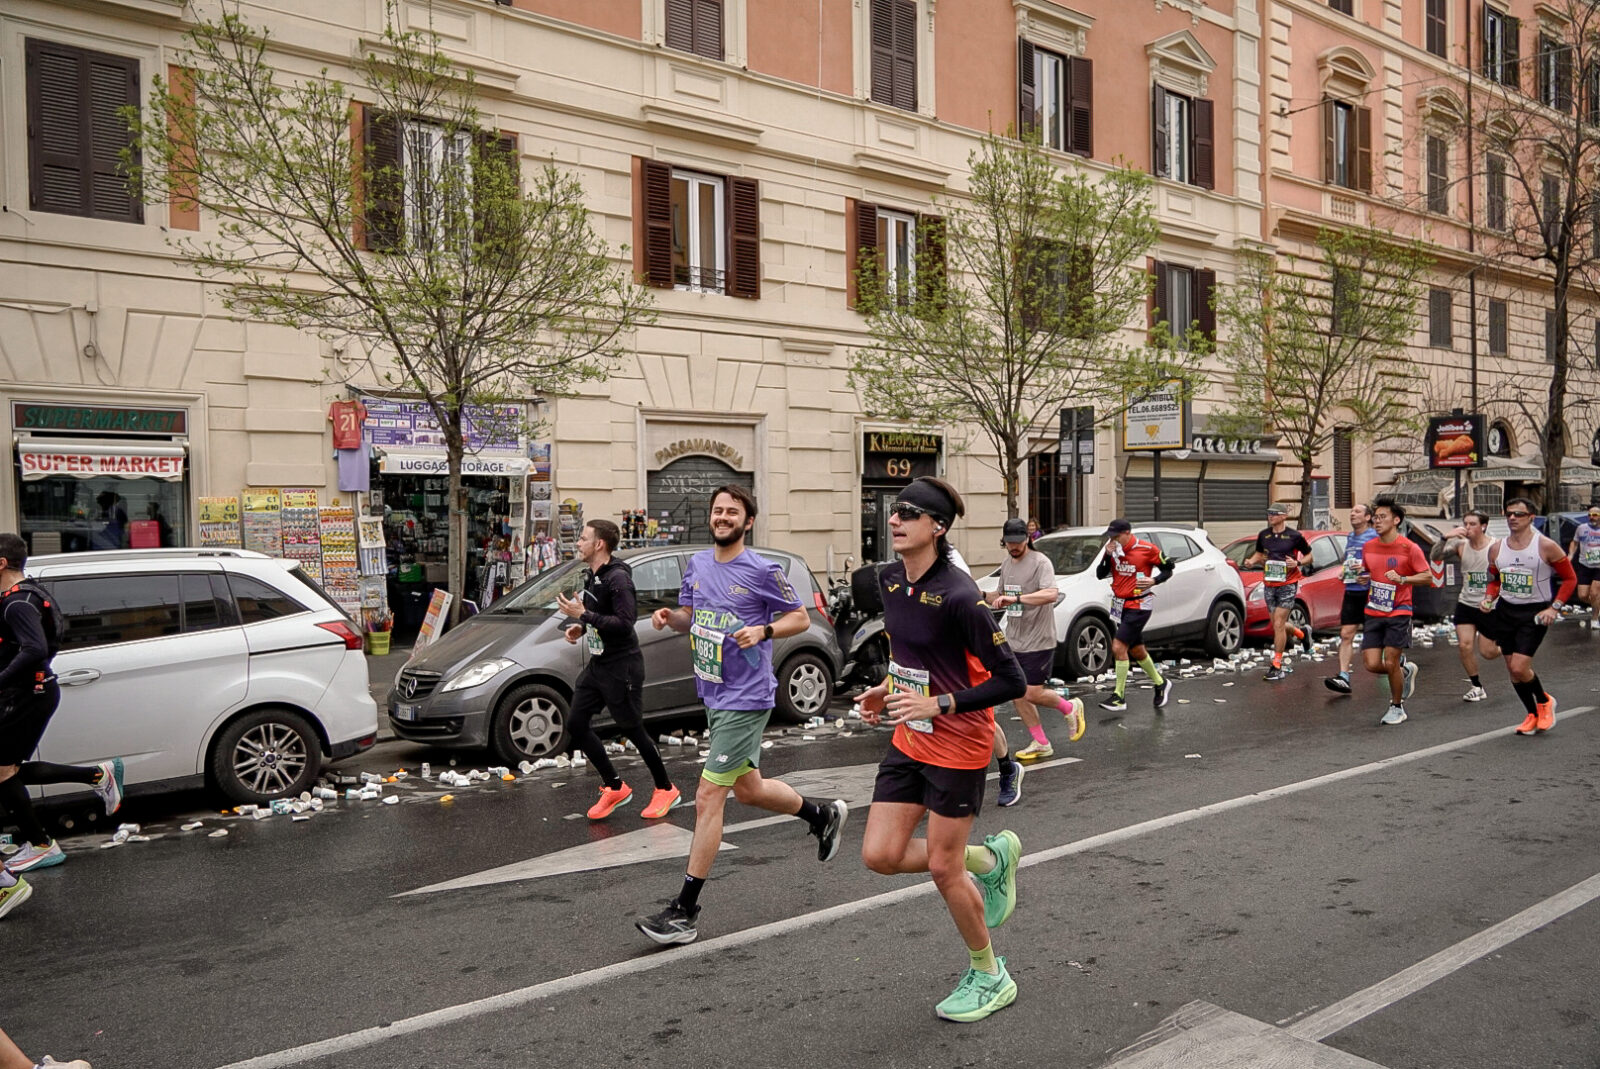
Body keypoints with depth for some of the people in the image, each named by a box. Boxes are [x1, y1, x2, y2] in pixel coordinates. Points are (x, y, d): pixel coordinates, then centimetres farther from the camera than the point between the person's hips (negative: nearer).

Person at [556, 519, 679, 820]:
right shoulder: (591, 576, 9)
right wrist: (579, 626, 4)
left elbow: (624, 623, -26)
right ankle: (615, 788, 18)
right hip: (597, 664, 9)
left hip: (621, 666, -9)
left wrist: (584, 615, -25)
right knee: (576, 724, 7)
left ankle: (666, 790, 20)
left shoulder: (618, 578, -19)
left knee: (633, 729, 1)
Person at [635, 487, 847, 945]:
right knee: (749, 789, 20)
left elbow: (800, 617, -3)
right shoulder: (697, 564, 8)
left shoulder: (763, 571, -11)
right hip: (714, 696, 8)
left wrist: (761, 631, -19)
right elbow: (690, 615, 19)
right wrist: (670, 616, -3)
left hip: (745, 699, -8)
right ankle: (824, 814, 46)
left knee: (708, 797, -9)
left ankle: (684, 911, 0)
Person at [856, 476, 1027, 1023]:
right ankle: (991, 858, 29)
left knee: (943, 868, 5)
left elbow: (1011, 681, -22)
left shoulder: (958, 595, -24)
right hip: (909, 741, 8)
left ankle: (990, 977, 30)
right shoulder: (889, 581, 0)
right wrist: (889, 688, 4)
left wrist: (938, 704, -25)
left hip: (957, 747, -8)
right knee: (880, 855, 5)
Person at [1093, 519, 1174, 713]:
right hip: (1120, 605, 7)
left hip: (1138, 606, -7)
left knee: (1118, 647, -15)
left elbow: (1168, 570, -3)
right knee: (1137, 651, 17)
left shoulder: (1147, 549, -13)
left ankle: (1119, 697, -7)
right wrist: (1107, 555, -13)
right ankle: (1161, 684, 40)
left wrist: (1154, 581, -21)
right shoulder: (1113, 550, 3)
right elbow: (1100, 575, 2)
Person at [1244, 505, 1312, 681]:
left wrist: (1297, 563, -16)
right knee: (1277, 624, 12)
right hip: (1269, 585, 6)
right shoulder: (1264, 535, 7)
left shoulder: (1295, 536, -6)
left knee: (1278, 625, -10)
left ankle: (1277, 666, -3)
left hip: (1288, 585, -5)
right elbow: (1259, 553, 21)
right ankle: (1302, 634, 44)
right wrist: (1252, 561, -1)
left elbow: (1309, 555, 4)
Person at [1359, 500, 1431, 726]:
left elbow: (1428, 576, -5)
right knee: (1372, 664, -4)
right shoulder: (1368, 548, 7)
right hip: (1373, 614, 5)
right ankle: (1405, 670, 29)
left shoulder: (1409, 548, -8)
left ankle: (1397, 707, 17)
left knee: (1391, 663, -5)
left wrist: (1402, 579, -20)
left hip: (1398, 614, -5)